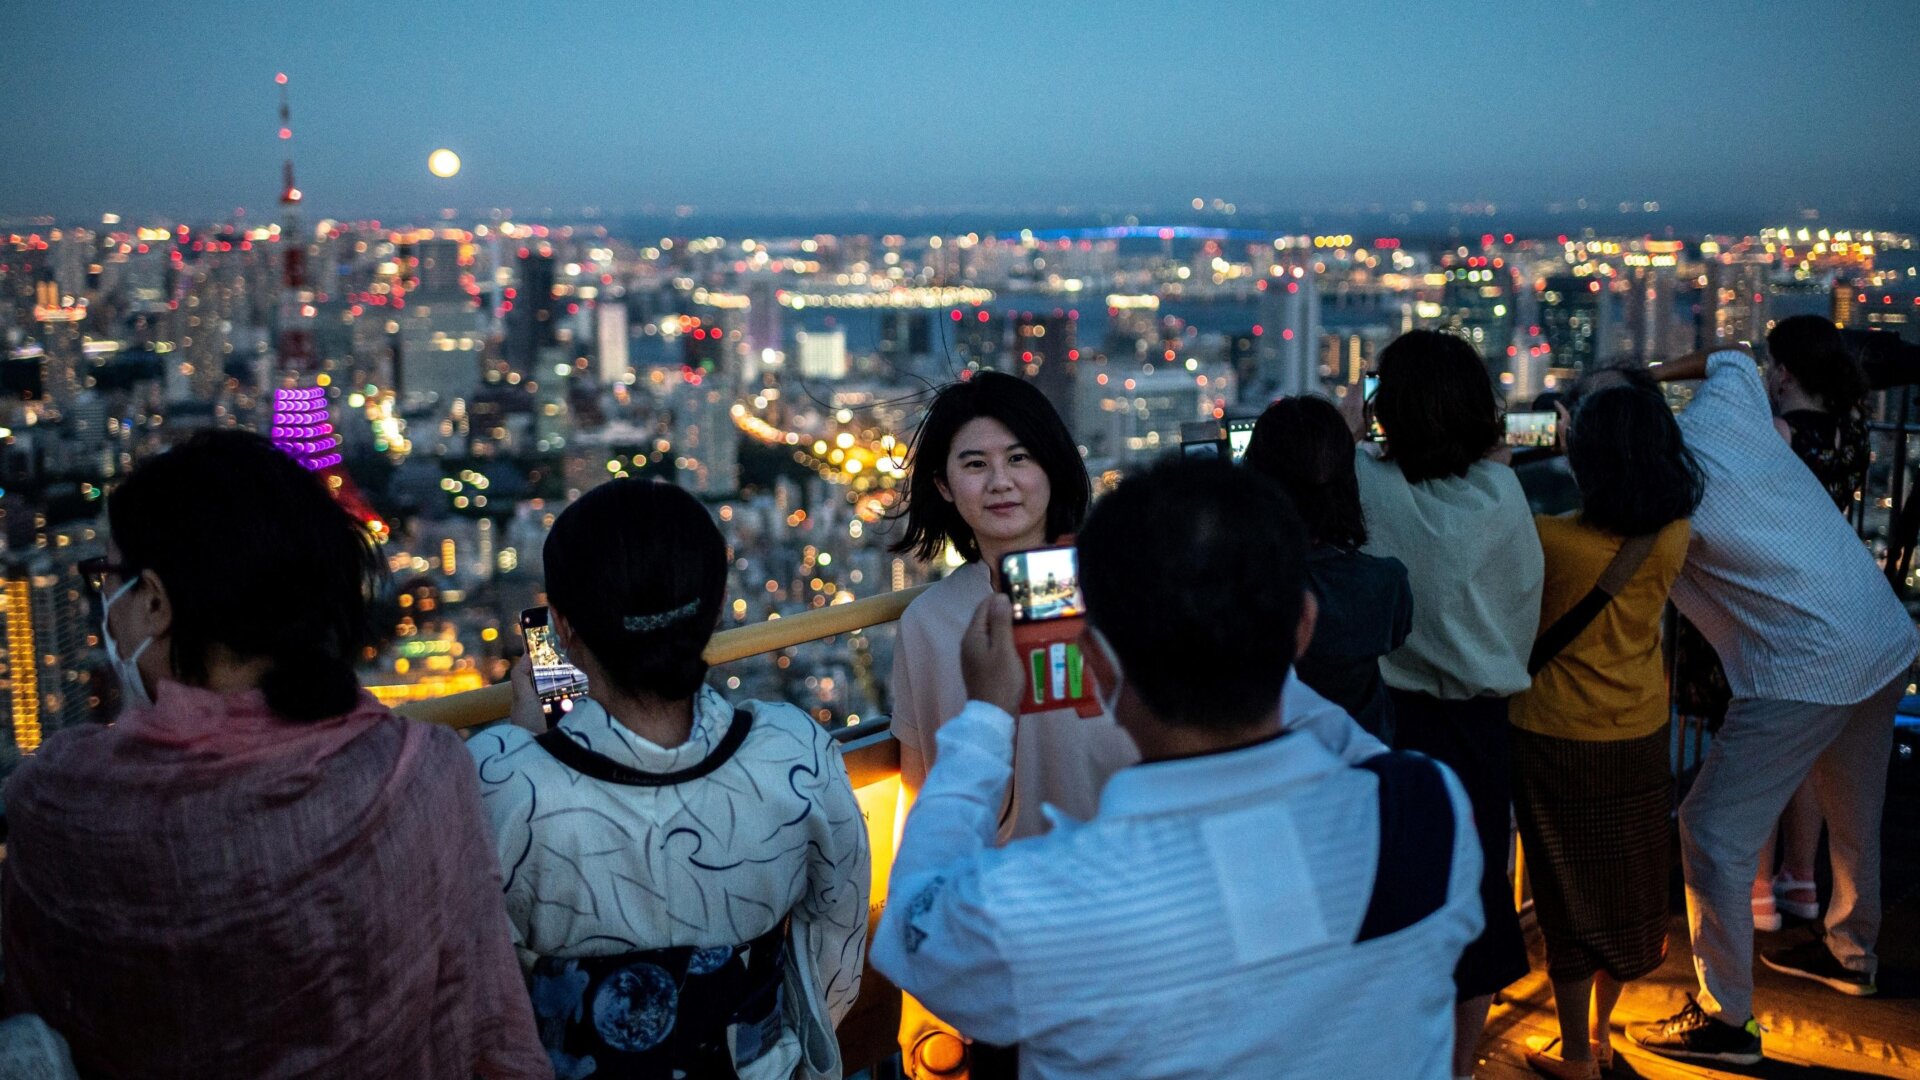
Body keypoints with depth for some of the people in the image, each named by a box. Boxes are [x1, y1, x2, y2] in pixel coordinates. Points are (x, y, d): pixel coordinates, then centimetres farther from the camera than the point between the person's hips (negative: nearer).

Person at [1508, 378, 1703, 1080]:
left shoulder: (1551, 539, -25)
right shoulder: (1673, 536, -13)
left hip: (1556, 739, -4)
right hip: (1641, 733, 4)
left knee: (1570, 892, 9)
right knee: (1628, 882, 19)